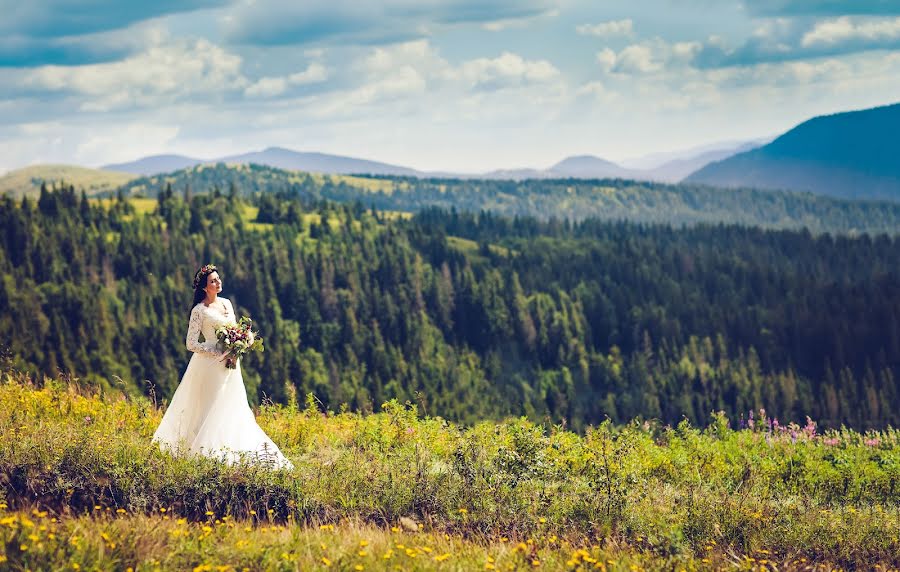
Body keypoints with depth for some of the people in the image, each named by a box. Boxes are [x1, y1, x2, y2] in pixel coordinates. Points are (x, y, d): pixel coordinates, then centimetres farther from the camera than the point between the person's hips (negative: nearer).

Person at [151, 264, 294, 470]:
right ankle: (203, 450, -1)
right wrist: (219, 353, -17)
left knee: (232, 410, 5)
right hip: (210, 366, -7)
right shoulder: (199, 310, -10)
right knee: (210, 410, -6)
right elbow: (191, 344, -13)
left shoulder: (227, 303, 10)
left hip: (230, 367, 7)